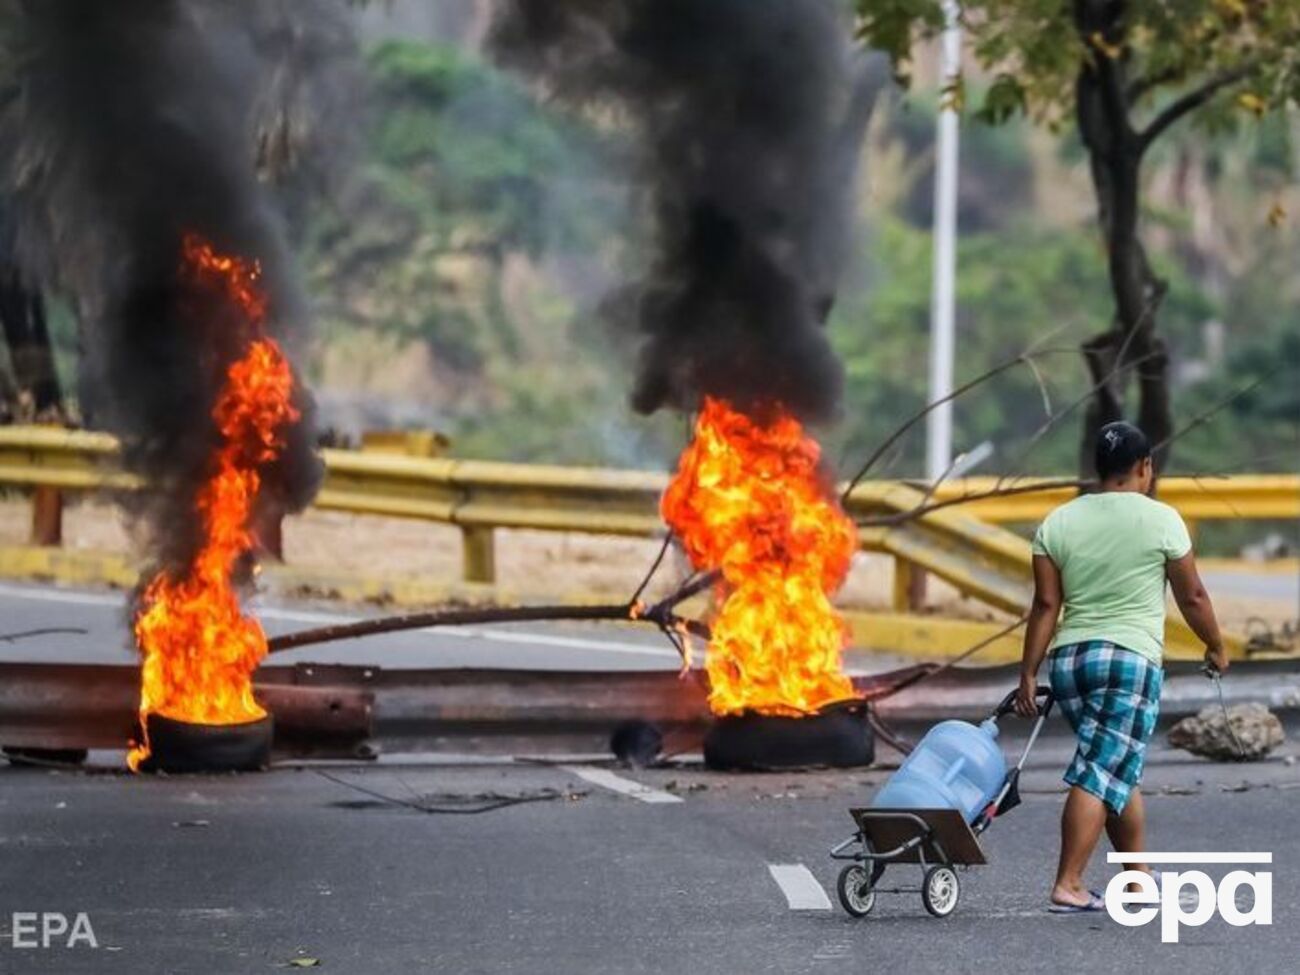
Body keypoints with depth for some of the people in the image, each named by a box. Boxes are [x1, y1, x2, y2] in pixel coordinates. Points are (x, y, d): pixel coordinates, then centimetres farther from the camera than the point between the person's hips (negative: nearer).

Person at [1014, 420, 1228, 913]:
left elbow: (1045, 605, 5)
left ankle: (1140, 877, 24)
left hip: (1068, 659, 5)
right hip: (1131, 657, -5)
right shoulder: (1161, 520, -3)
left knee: (1117, 770, 18)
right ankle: (1067, 886, -15)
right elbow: (1192, 597, 3)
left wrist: (1029, 674, 7)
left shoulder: (1058, 522, 8)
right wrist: (1215, 647, 18)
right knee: (1102, 775, -8)